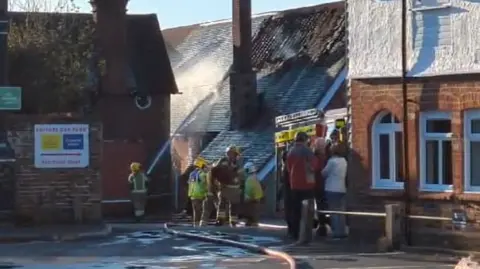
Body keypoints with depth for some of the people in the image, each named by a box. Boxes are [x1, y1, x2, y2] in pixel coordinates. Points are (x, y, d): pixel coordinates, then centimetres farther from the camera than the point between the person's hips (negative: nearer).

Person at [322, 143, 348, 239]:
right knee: (341, 211, 9)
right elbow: (344, 174, 13)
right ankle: (342, 231, 9)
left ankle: (336, 231, -4)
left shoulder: (332, 161, -12)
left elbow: (324, 173, -4)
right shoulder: (344, 161, 8)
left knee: (334, 211, -2)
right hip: (341, 189, 6)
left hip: (332, 189, -6)